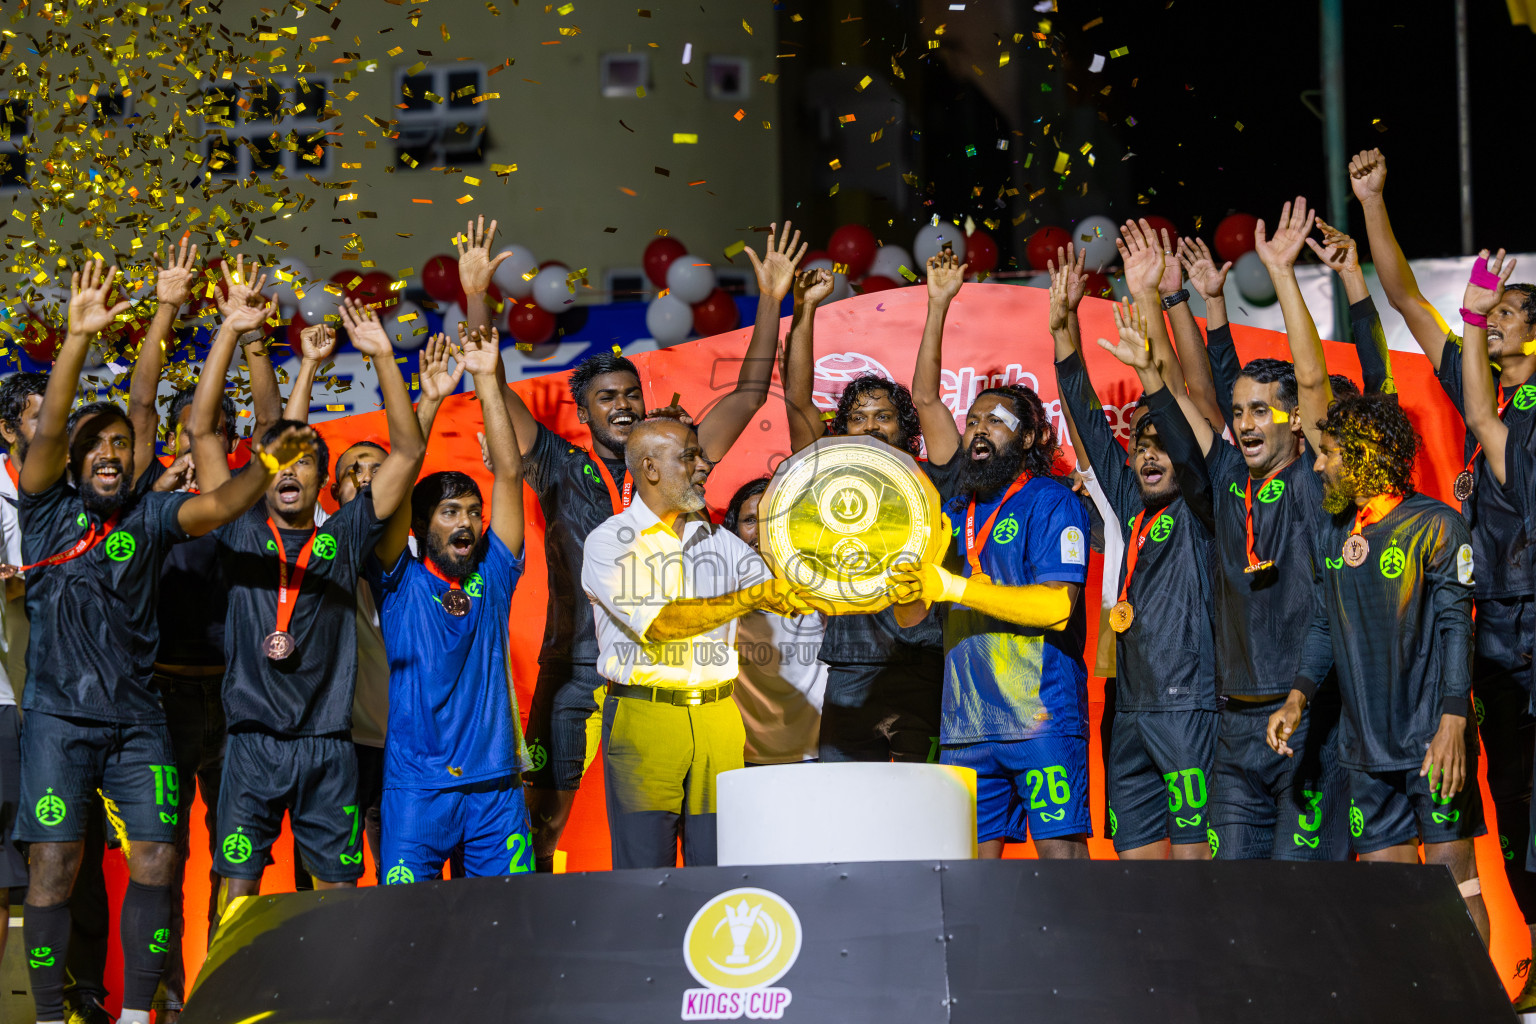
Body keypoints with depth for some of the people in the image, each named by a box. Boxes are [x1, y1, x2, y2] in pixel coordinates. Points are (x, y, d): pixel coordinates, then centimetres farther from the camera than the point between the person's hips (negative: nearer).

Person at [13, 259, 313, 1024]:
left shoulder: (148, 518, 6)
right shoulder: (46, 509, 2)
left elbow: (216, 507, -10)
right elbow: (46, 430, -12)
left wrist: (267, 465, -30)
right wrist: (78, 340, -25)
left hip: (136, 717, 2)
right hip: (59, 716, -2)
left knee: (156, 858, -4)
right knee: (54, 865, -7)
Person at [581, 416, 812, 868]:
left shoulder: (718, 541, 16)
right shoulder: (610, 541, -2)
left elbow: (785, 595, 7)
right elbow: (657, 623, -15)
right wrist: (751, 598, -19)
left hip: (716, 716, 5)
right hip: (644, 717, -5)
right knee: (645, 875, -6)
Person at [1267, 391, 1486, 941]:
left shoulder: (1435, 525, -6)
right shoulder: (1332, 535, 12)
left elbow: (1456, 627, -10)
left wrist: (1452, 724, -18)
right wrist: (1297, 698, 1)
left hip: (1432, 737, -6)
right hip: (1367, 742, 6)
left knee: (1451, 868, -6)